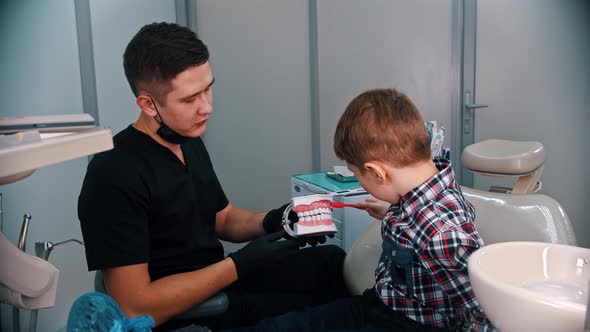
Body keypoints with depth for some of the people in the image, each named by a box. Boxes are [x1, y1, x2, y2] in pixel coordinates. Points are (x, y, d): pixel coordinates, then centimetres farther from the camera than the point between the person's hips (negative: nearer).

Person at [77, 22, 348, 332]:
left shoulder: (190, 141, 2)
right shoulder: (114, 176, -24)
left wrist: (270, 221, -7)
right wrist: (239, 266, -24)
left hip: (217, 282, 8)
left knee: (332, 261, -4)